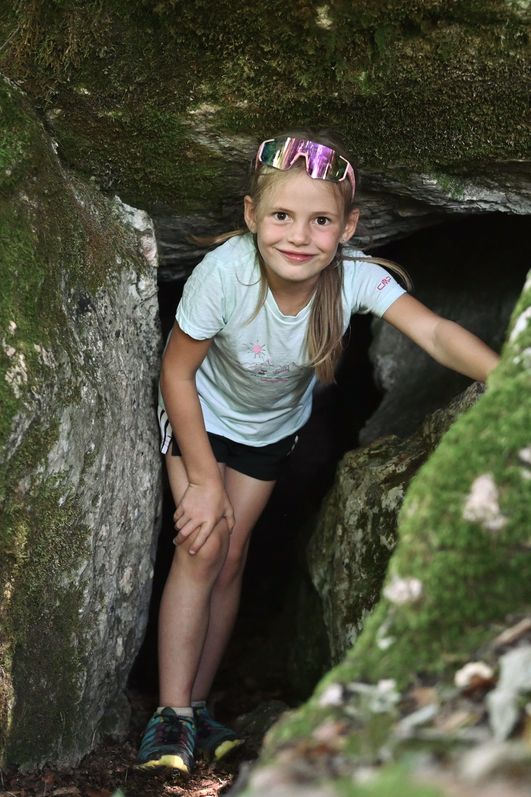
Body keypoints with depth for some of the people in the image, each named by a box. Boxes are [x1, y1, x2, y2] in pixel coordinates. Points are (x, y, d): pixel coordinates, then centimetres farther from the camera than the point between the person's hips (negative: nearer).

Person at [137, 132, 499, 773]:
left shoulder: (355, 277, -32)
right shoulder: (223, 273, -37)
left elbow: (434, 332, -42)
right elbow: (177, 371, -25)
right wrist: (203, 479, -20)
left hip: (273, 425, 3)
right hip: (202, 414, -3)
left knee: (230, 559, 8)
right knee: (202, 549, -13)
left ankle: (198, 707, 21)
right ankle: (171, 718, -3)